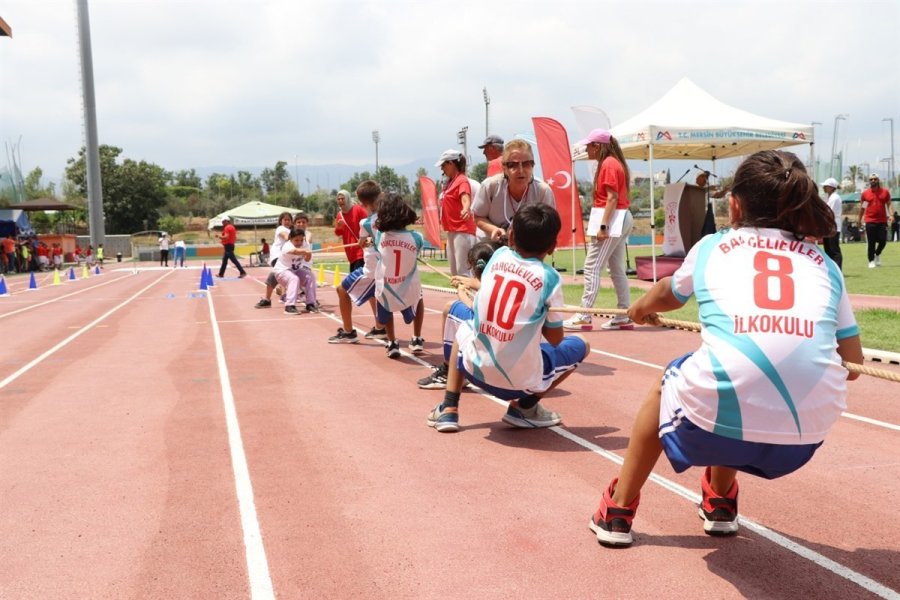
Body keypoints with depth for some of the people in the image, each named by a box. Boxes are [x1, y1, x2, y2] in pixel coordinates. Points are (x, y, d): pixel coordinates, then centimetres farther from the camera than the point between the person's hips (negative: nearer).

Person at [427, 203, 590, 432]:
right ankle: (524, 407, 8)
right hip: (522, 380, -3)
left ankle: (449, 409, 20)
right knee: (580, 346, 20)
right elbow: (556, 340, 0)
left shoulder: (499, 255, 3)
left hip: (476, 370, 3)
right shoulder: (549, 277, -7)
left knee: (464, 328, 35)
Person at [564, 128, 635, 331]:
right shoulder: (612, 163, 17)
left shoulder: (608, 164, -12)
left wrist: (603, 226, -23)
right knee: (617, 269, 12)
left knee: (592, 267, -10)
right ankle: (624, 317, 15)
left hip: (612, 219, -11)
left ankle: (584, 317, -11)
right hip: (621, 219, 11)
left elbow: (612, 197, -19)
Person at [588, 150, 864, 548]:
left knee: (666, 387, 34)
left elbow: (666, 295, 38)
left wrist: (643, 307, 62)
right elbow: (852, 364, 22)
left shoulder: (712, 246, 17)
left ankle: (618, 513, 40)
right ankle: (720, 505, 51)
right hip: (808, 432, 3)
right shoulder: (823, 264, 18)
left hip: (719, 421, -2)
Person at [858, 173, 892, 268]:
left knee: (883, 241, -1)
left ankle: (877, 254, 27)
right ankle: (871, 260, 9)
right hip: (870, 221, -1)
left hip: (882, 221, 1)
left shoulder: (885, 192, 4)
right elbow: (862, 207, 11)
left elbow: (888, 205, 5)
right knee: (871, 242, -1)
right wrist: (859, 219, 11)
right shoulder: (864, 193, 4)